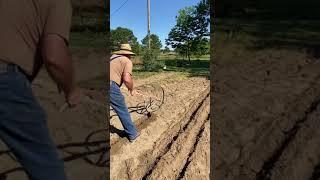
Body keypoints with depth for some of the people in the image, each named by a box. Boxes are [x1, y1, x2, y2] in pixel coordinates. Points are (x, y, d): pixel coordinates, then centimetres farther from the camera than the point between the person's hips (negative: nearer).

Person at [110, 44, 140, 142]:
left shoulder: (113, 56, 20)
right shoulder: (127, 61, -1)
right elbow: (127, 79, -15)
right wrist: (131, 89, 4)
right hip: (111, 86, -6)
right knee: (123, 111, 9)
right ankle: (132, 134, 24)